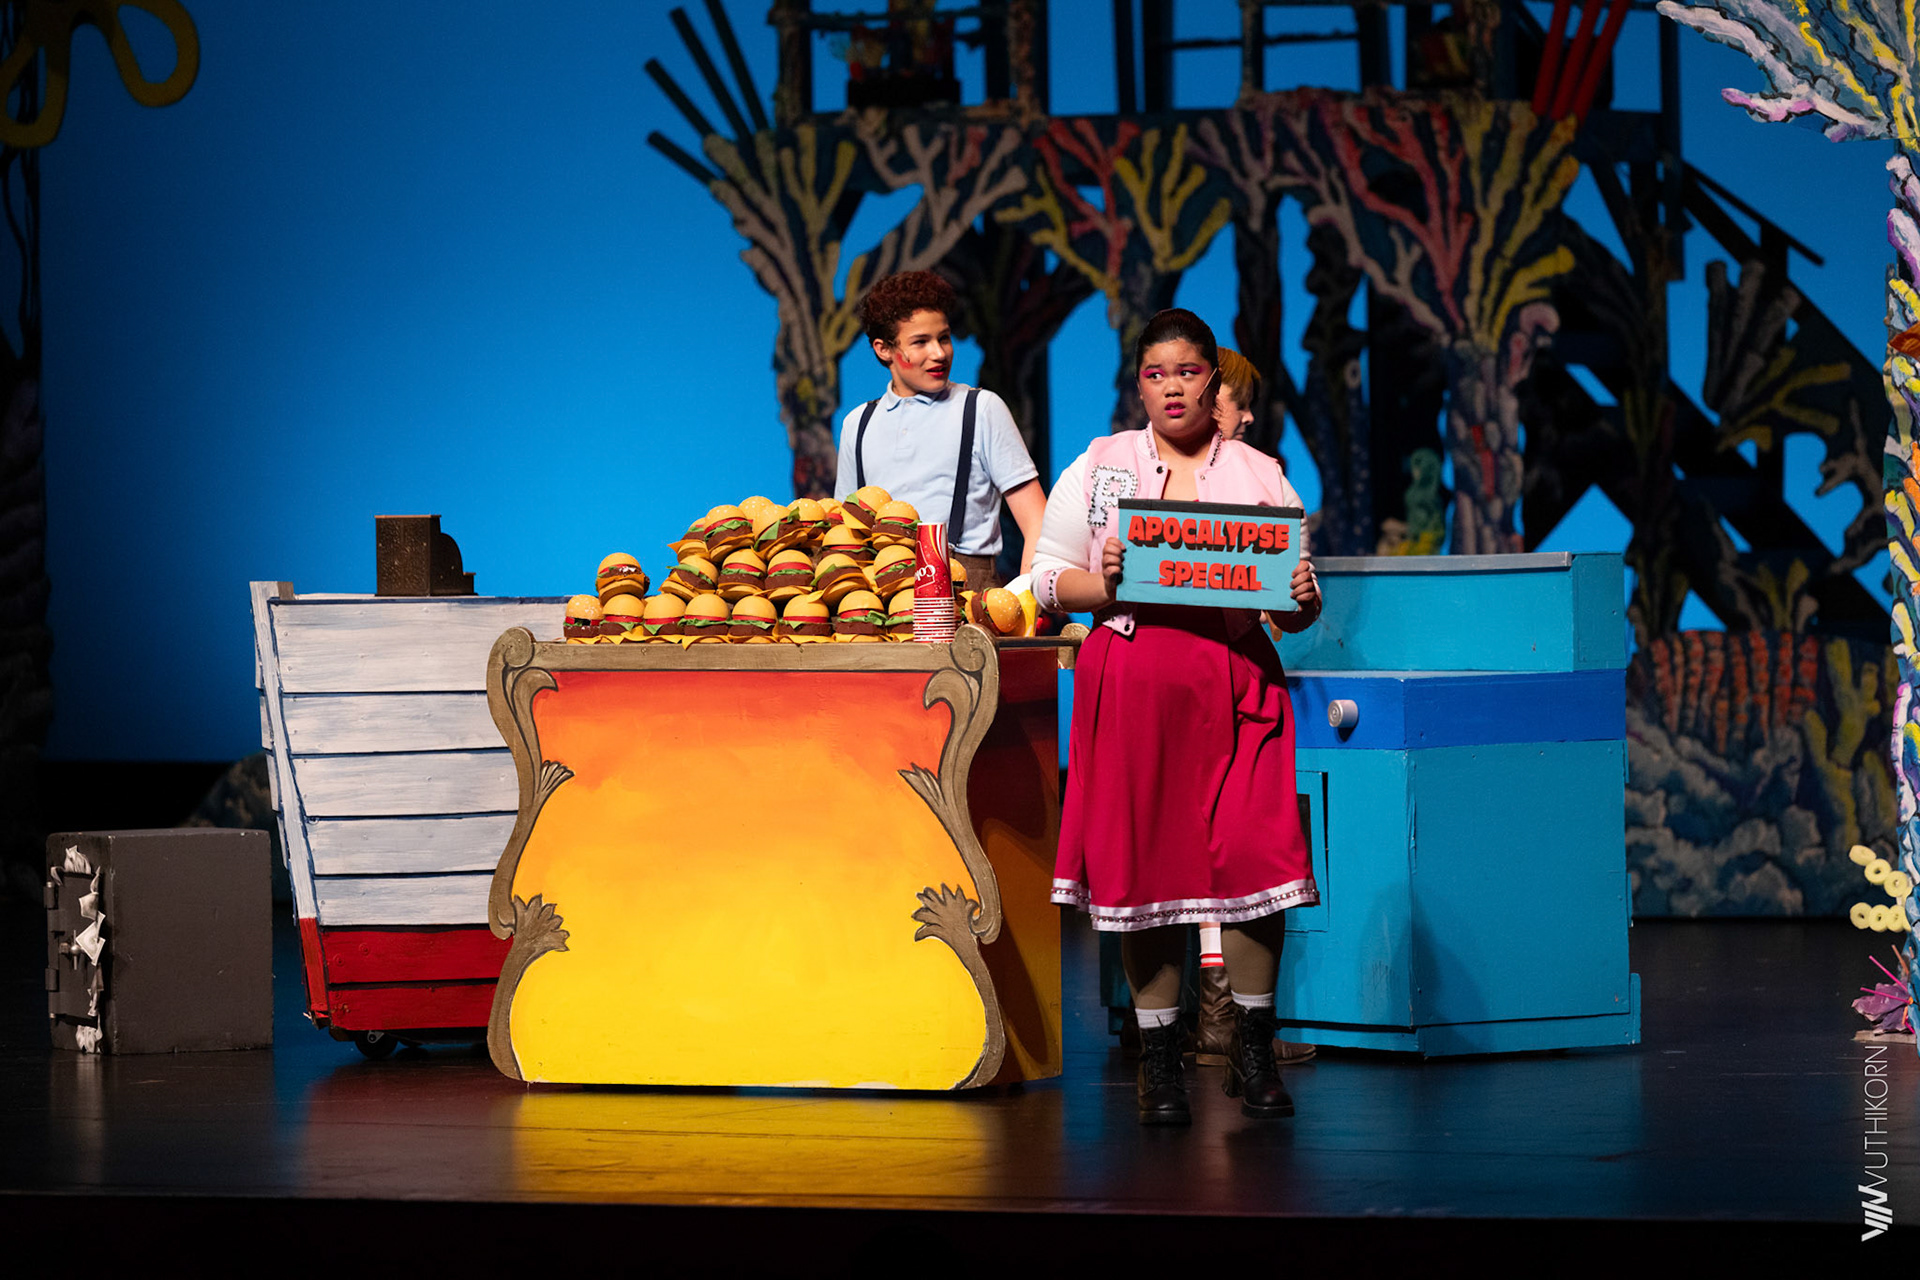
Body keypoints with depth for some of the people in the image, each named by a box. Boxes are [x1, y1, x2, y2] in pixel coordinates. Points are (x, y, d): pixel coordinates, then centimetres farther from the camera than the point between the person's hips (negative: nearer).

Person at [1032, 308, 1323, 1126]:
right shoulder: (1099, 467, 11)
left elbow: (1297, 611, 15)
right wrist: (1104, 584, -10)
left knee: (1256, 852, -10)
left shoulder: (1259, 476, 13)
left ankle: (1251, 1052, 4)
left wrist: (1302, 599, -8)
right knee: (1145, 858, 0)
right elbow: (1048, 577, 10)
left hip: (1236, 679, 0)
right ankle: (1159, 1063, 10)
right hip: (1132, 678, 0)